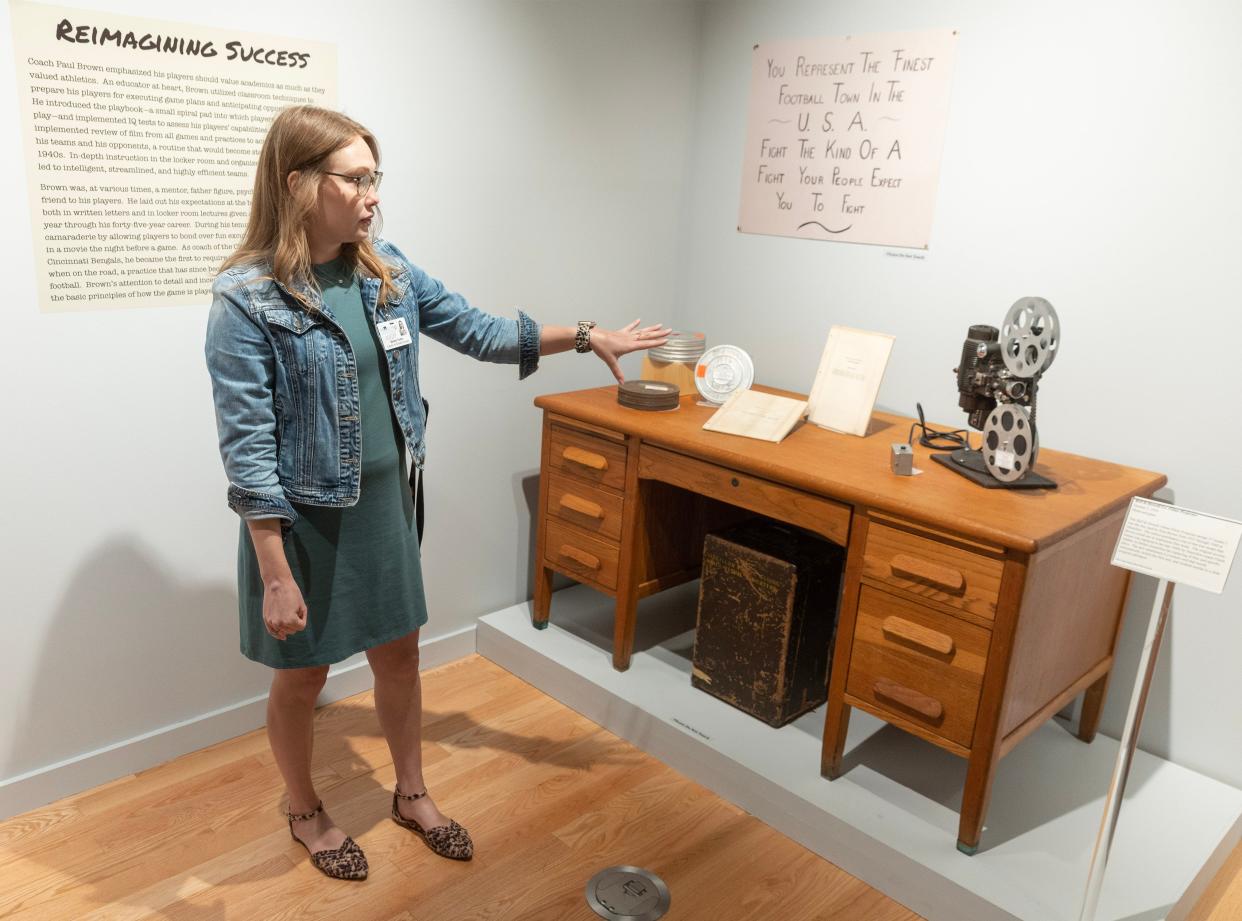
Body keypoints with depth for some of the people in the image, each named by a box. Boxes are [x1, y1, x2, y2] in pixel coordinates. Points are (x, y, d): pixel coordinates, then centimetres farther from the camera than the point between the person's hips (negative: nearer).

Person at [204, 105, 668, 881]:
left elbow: (478, 331, 8)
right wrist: (276, 575, -19)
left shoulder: (387, 270, -1)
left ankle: (413, 795, 41)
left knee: (399, 650, 19)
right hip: (304, 518, -5)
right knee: (303, 673, 14)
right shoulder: (247, 298, -18)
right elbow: (246, 447, -19)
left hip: (386, 502, 6)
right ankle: (306, 812, 41)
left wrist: (586, 336, 3)